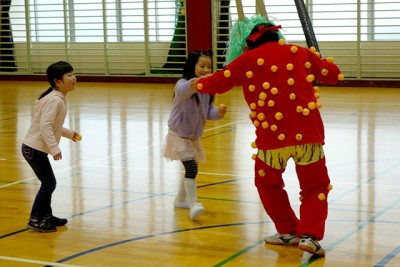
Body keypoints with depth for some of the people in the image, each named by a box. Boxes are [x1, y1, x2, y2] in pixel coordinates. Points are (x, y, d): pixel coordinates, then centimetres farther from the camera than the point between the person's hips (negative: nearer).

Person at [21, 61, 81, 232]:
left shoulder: (58, 98, 11)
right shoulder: (54, 100, -20)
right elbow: (45, 126, -29)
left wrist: (69, 133, 26)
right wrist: (54, 148, -32)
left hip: (35, 148, 10)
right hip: (34, 149, -10)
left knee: (48, 182, 17)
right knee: (49, 183, -5)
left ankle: (46, 216, 28)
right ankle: (35, 220, 2)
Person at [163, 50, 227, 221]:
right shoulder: (183, 84, -23)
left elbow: (208, 111, 2)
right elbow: (182, 91, -48)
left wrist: (218, 112, -21)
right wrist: (195, 84, -68)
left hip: (194, 136, 8)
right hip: (179, 135, -8)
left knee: (191, 169, 18)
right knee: (191, 167, -21)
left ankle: (180, 200, 37)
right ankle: (193, 205, -23)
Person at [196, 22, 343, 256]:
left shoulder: (249, 59, 8)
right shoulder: (301, 53, 11)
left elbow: (218, 82, 15)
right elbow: (334, 74, 19)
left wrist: (199, 84, 36)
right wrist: (315, 60, 37)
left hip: (272, 135, 0)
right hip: (307, 132, 1)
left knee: (268, 184, 24)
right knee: (315, 188, 13)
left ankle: (289, 231, 24)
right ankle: (310, 235, -3)